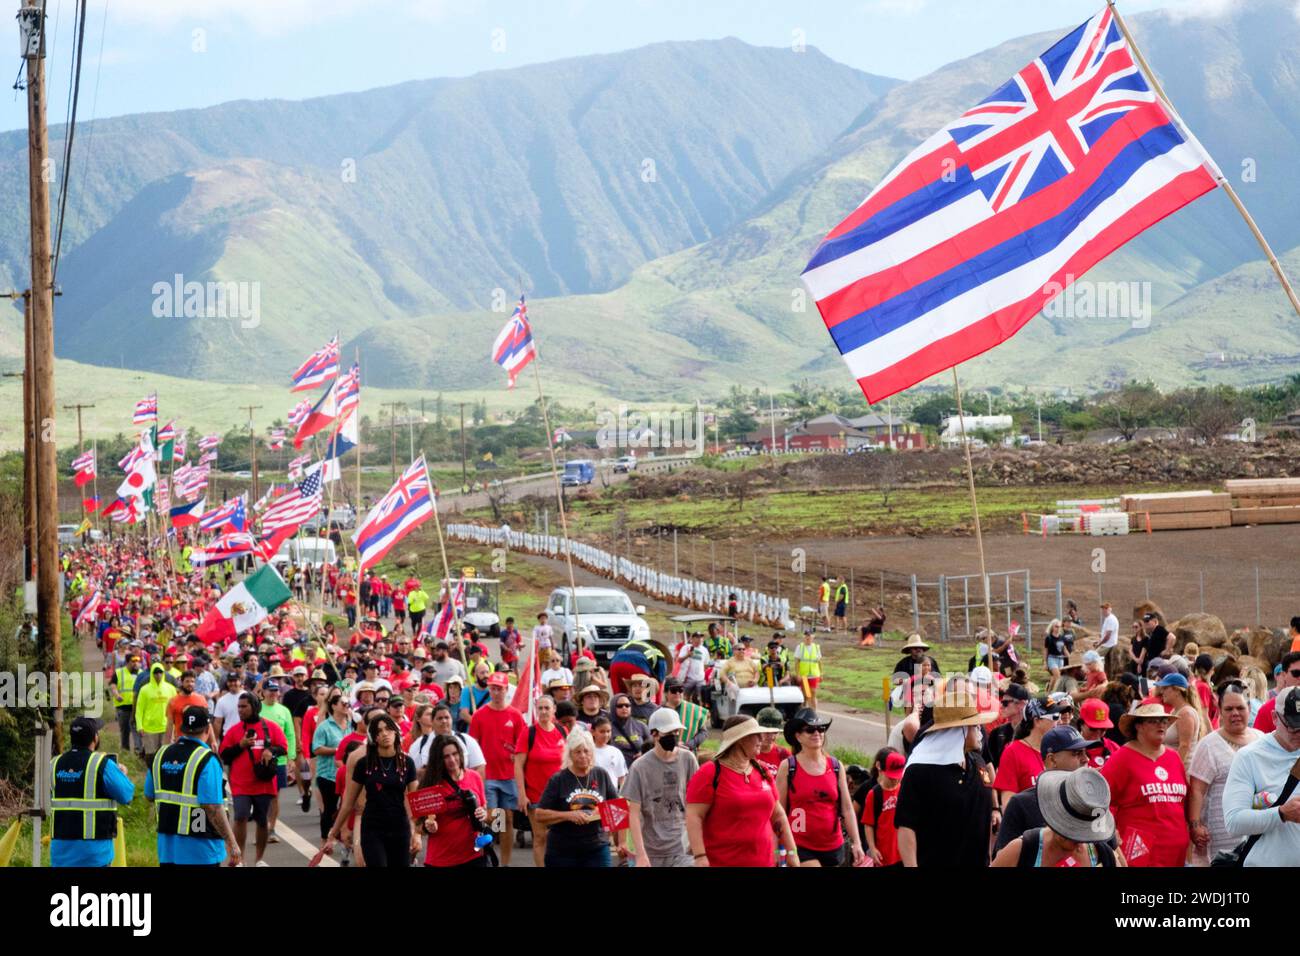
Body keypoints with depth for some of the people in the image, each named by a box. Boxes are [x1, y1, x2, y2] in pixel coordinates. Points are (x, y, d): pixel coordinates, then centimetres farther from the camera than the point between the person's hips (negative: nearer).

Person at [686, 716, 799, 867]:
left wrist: (791, 851, 16)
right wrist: (700, 857, -22)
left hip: (763, 861, 6)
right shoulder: (710, 774, -6)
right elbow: (694, 817, -12)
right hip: (721, 862, -6)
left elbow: (778, 815, 20)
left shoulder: (763, 773, 13)